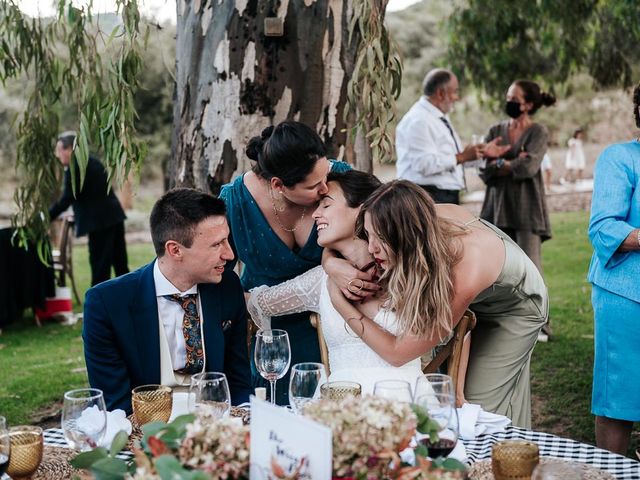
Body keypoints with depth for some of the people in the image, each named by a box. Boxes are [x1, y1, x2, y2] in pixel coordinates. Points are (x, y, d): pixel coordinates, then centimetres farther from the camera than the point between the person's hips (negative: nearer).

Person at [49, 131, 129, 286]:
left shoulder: (75, 167, -12)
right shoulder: (91, 161, 16)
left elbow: (66, 198, -15)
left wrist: (45, 218, -8)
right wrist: (77, 214, 21)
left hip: (100, 222, -9)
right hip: (114, 216, 9)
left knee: (100, 267, -3)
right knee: (120, 265, 12)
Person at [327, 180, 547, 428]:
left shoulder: (466, 275, -46)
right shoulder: (425, 219, -31)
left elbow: (397, 353, -36)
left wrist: (339, 303, -33)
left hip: (517, 307, -6)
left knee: (480, 404, -9)